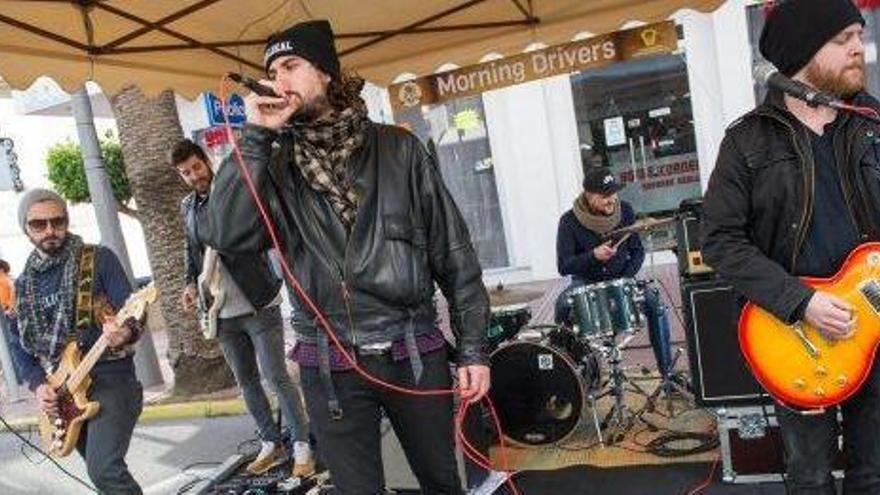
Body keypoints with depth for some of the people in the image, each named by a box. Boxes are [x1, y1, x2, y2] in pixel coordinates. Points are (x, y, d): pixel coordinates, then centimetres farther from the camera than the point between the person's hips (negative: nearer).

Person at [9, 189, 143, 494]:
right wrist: (38, 383, -1)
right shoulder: (24, 285, 10)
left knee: (104, 470, -21)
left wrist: (125, 332, -34)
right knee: (98, 468, 15)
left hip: (109, 377, -6)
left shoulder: (99, 259, -6)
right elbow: (20, 344, 15)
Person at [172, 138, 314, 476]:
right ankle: (272, 443, 26)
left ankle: (302, 444, 9)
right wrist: (191, 283, 6)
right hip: (222, 312, 5)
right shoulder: (187, 207, 9)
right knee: (246, 382, 12)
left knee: (277, 377, -4)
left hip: (258, 305, -5)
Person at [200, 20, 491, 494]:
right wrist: (255, 136, -14)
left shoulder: (397, 149, -1)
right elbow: (228, 235, -15)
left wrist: (473, 348, -2)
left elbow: (453, 251, 0)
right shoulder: (276, 166, 2)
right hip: (330, 369, 1)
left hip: (415, 353, 0)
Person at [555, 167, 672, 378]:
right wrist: (593, 256, -33)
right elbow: (563, 267, -17)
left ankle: (667, 370, -7)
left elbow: (638, 250, 2)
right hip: (585, 282, -2)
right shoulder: (569, 222, -17)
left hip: (621, 279, 2)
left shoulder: (625, 211, -7)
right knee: (563, 305, -31)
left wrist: (627, 278, -14)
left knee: (654, 302, -22)